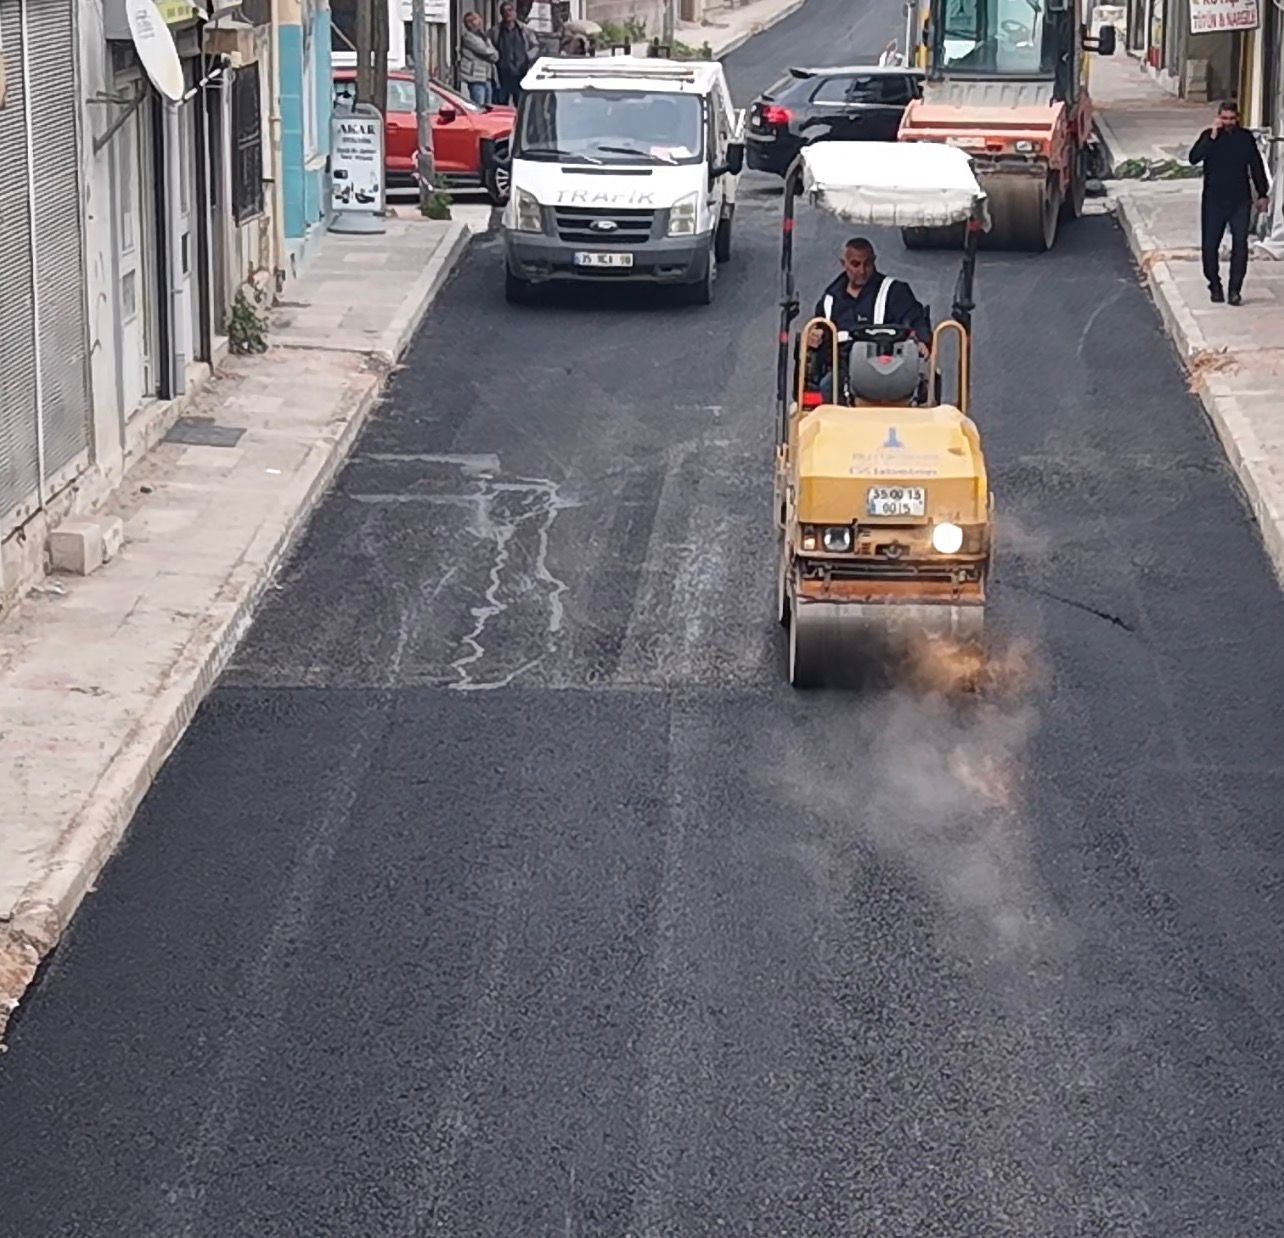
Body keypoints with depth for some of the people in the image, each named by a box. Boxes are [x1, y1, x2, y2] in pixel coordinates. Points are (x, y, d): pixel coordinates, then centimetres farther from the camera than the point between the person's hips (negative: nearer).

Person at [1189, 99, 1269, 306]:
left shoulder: (1246, 137, 2)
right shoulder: (1208, 136, -1)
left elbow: (1257, 166, 10)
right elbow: (1194, 158, -16)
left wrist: (1262, 194, 10)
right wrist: (1212, 137, -23)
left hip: (1240, 201, 0)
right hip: (1214, 201, 0)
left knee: (1240, 244, -5)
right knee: (1209, 244, 2)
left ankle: (1235, 290, -1)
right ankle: (1215, 285, 19)